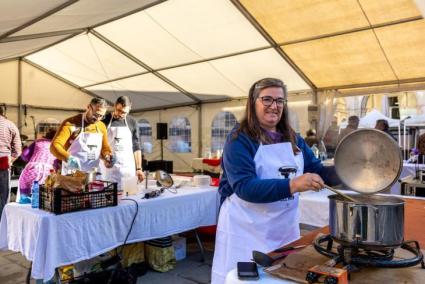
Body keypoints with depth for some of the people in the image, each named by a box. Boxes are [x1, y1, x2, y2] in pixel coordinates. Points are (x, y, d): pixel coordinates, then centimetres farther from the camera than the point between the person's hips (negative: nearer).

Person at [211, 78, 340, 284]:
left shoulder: (293, 139, 7)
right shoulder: (240, 139, -12)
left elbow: (317, 171, 10)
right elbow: (244, 187, -23)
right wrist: (292, 185, -33)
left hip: (286, 228, 6)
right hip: (246, 230, -6)